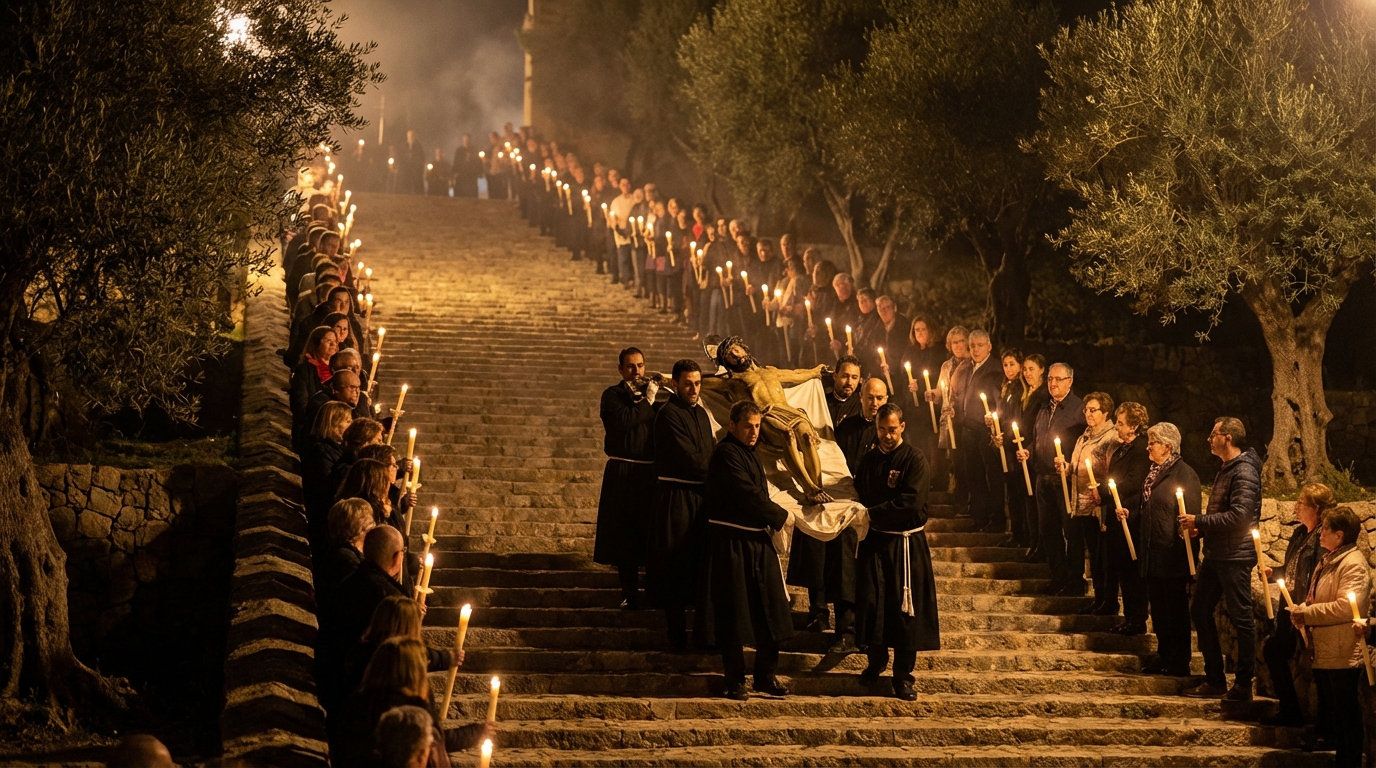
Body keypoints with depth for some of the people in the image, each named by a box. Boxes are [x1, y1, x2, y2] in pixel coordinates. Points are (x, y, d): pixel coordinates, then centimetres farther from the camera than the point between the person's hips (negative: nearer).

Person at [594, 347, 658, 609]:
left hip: (651, 472, 3)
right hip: (623, 474, -3)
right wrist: (647, 401, -8)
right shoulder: (612, 395, 3)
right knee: (626, 536, 1)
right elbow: (625, 420, -16)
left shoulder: (652, 393, 14)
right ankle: (630, 594, 9)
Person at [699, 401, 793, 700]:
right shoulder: (726, 454, -13)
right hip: (731, 543, -9)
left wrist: (772, 519, 6)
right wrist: (780, 516, -8)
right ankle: (735, 680, 8)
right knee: (734, 612, -1)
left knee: (771, 608, 8)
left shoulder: (750, 454, 16)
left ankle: (766, 675, 16)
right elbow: (748, 496, -18)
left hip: (758, 540, 9)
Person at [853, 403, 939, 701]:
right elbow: (859, 497, 15)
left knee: (905, 608, -2)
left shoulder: (915, 461, -7)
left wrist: (873, 514, -15)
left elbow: (910, 504, -17)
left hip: (906, 544, -4)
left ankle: (903, 676, 5)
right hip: (874, 541, 4)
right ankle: (875, 662, 23)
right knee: (871, 603, 3)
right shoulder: (868, 460, 10)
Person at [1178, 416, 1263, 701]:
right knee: (1200, 611, 12)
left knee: (1241, 618, -2)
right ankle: (1214, 680, 19)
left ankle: (1243, 684, 5)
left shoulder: (1244, 471, -15)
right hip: (1216, 555, 11)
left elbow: (1239, 515, -24)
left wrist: (1200, 521, -17)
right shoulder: (1226, 469, 17)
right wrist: (1201, 527, 6)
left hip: (1235, 557, -11)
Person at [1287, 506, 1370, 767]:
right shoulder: (1328, 560, 14)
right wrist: (1302, 610, 3)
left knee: (1345, 718, -2)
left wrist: (1306, 613, -19)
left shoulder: (1353, 564, -16)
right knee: (1328, 716, 17)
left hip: (1342, 656, -10)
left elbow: (1346, 607, -26)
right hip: (1324, 654, 10)